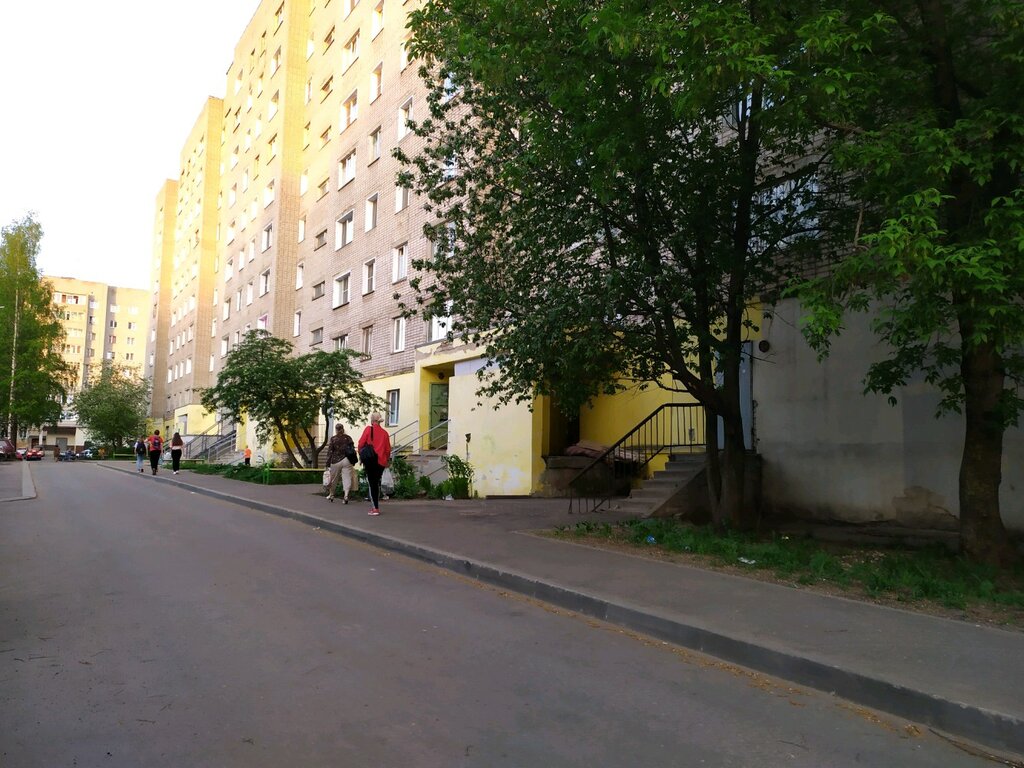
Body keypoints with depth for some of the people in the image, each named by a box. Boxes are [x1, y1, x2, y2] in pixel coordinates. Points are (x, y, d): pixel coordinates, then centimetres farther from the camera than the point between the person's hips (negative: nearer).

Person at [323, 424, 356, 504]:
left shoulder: (333, 439, -2)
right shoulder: (348, 438, 4)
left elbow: (330, 452, -3)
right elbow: (352, 450, 5)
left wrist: (328, 463, 2)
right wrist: (353, 462, 11)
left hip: (336, 461, -1)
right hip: (347, 461, 1)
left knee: (333, 478, 15)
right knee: (347, 478, -1)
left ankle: (331, 495, 29)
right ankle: (346, 495, -15)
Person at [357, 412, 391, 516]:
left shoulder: (369, 429, -3)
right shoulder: (384, 432, 6)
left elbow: (361, 443, -5)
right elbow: (388, 449, 5)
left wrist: (361, 455, 8)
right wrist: (387, 459, 17)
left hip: (369, 460, -3)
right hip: (381, 461, 3)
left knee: (371, 483, 0)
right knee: (377, 482, 15)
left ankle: (375, 508, -6)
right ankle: (375, 506, 19)